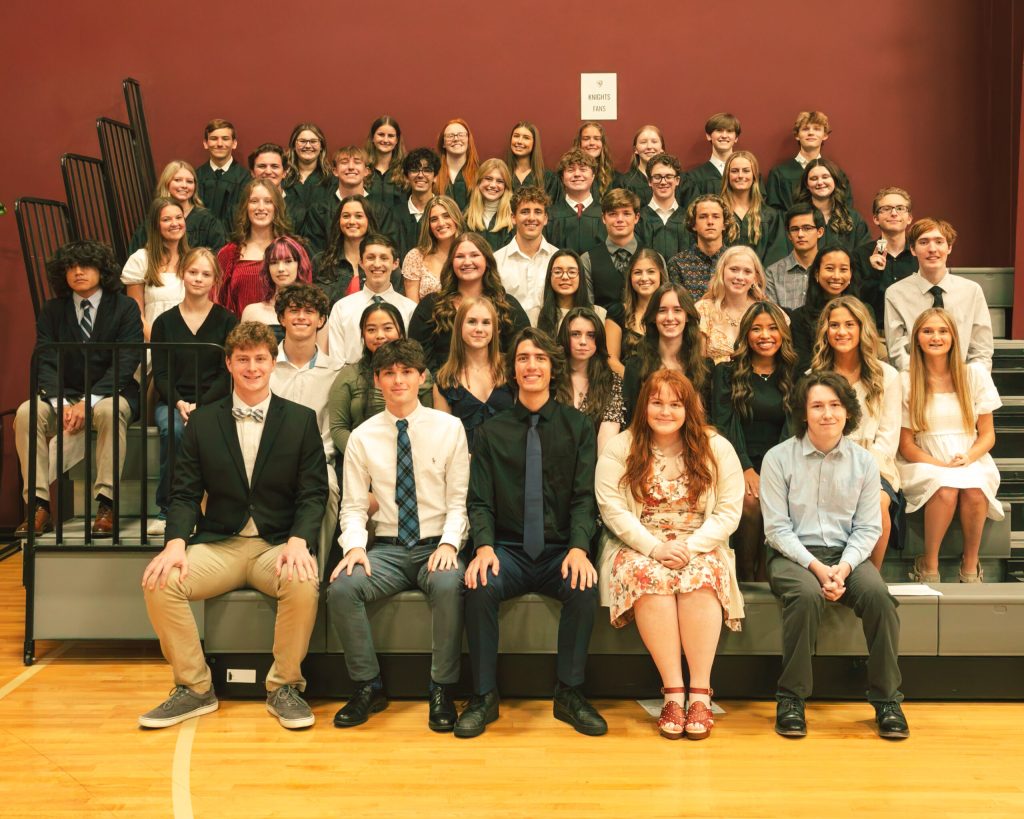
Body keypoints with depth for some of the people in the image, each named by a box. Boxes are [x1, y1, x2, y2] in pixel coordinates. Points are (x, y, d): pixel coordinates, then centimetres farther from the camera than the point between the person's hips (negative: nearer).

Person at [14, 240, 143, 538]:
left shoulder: (125, 308, 0)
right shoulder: (52, 311, 9)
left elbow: (125, 364, -11)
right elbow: (44, 362, -2)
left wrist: (89, 402, -24)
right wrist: (60, 404, -22)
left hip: (110, 395, -3)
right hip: (63, 395, 3)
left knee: (110, 412, -37)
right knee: (26, 413, -26)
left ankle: (106, 505, -37)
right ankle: (38, 506, -28)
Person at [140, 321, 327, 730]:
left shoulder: (301, 420, 5)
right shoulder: (202, 422, 9)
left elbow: (313, 493, -1)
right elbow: (185, 494, 4)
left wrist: (298, 541, -20)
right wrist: (176, 542, -16)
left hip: (278, 544, -2)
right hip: (218, 544, 2)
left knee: (304, 583, -34)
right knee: (158, 582, -24)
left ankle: (284, 686, -11)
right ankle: (194, 688, -6)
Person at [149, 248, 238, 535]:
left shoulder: (227, 321, 7)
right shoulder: (164, 322, 12)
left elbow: (228, 373, 0)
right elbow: (160, 373, 6)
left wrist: (201, 405, -15)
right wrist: (179, 403, -13)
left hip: (213, 401, -1)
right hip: (173, 401, 1)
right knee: (173, 429, -33)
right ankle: (167, 510, -22)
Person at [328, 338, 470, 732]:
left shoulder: (449, 428, 2)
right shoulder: (363, 437, 6)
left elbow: (459, 500, 0)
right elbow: (354, 506, 6)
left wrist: (449, 543, -17)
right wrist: (354, 544, -14)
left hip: (436, 548, -2)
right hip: (386, 549, 2)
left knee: (448, 585, -36)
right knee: (341, 587, -27)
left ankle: (441, 691, -17)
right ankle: (368, 687, -7)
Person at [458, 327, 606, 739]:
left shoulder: (578, 426, 7)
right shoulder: (491, 431, 8)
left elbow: (585, 496, -1)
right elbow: (480, 500, 2)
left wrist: (579, 548, -19)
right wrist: (484, 546, -18)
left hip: (562, 550, 0)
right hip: (508, 550, 0)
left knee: (584, 587, -32)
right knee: (480, 586, -31)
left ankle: (570, 694, -13)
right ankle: (484, 696, -15)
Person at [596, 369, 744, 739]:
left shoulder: (716, 448, 4)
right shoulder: (620, 449, 2)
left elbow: (729, 512, -1)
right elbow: (612, 509, -6)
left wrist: (689, 547, -16)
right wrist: (654, 547, -19)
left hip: (699, 548, 1)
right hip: (639, 548, 0)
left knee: (700, 580, -33)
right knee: (650, 577, -34)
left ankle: (700, 693, -31)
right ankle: (673, 692, -32)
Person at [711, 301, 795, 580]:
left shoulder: (792, 377, 15)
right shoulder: (727, 373, 10)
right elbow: (723, 426, 0)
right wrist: (746, 469, -13)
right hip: (738, 464, -1)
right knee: (751, 501, -32)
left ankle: (766, 578, -18)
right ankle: (744, 578, -15)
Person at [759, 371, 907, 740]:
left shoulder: (864, 461, 4)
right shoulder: (779, 458, -4)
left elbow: (867, 528, 2)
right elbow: (776, 527, -6)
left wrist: (844, 567, -15)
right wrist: (815, 565, -18)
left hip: (847, 555, 3)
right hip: (793, 554, -2)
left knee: (878, 594, -28)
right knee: (807, 595, -35)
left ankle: (887, 700, -13)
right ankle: (791, 699, -20)